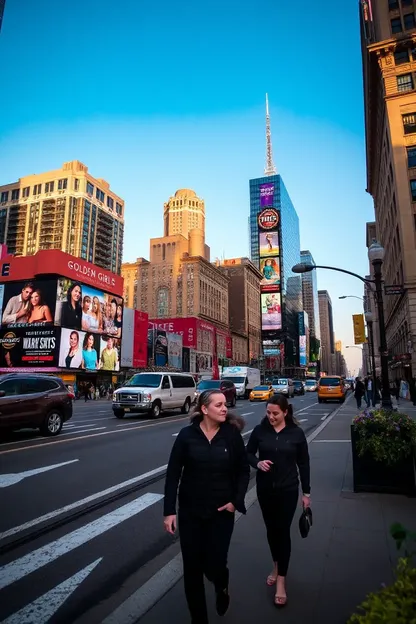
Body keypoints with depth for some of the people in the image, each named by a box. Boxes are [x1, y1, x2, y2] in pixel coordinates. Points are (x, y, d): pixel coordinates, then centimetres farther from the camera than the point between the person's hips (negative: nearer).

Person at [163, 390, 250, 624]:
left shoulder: (232, 435, -8)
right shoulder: (187, 435, -10)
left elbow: (244, 471, 1)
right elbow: (173, 474, -6)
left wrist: (237, 501, -8)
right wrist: (169, 510, -9)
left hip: (221, 512, 0)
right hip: (190, 511, 1)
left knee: (215, 566, 2)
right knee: (192, 568, 9)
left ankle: (222, 585, 40)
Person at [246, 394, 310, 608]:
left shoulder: (296, 433, -11)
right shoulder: (260, 430, -9)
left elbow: (303, 463, -2)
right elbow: (248, 453, 3)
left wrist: (307, 492, 1)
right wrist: (257, 463, -19)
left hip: (288, 490, -2)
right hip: (265, 489, 2)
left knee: (283, 531, 4)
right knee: (271, 529, 17)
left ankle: (281, 581, 19)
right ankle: (276, 566, 41)